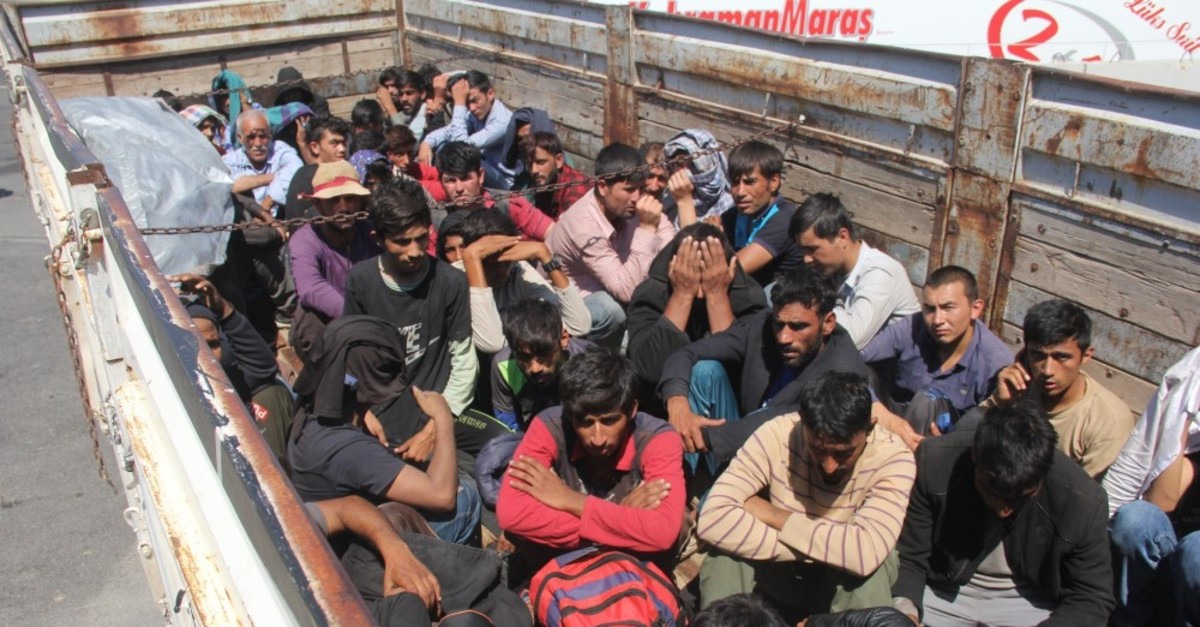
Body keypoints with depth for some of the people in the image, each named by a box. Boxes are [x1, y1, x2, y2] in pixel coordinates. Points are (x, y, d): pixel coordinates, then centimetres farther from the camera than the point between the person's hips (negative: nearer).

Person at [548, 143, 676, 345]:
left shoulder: (627, 205, -14)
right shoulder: (583, 224, -32)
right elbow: (627, 291, -36)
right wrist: (646, 228, -38)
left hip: (603, 291, 6)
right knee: (610, 311, -34)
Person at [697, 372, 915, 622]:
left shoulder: (893, 457, -22)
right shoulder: (777, 435, -22)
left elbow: (867, 553, -37)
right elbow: (712, 519, -33)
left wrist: (774, 515, -29)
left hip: (848, 587, 0)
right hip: (776, 578, 0)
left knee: (868, 561, -32)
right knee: (725, 558, -30)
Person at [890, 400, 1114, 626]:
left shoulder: (1082, 502, -19)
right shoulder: (934, 462, -20)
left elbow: (1093, 598, -7)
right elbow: (908, 555, -10)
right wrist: (904, 606, -28)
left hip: (1029, 603, 0)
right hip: (943, 591, 0)